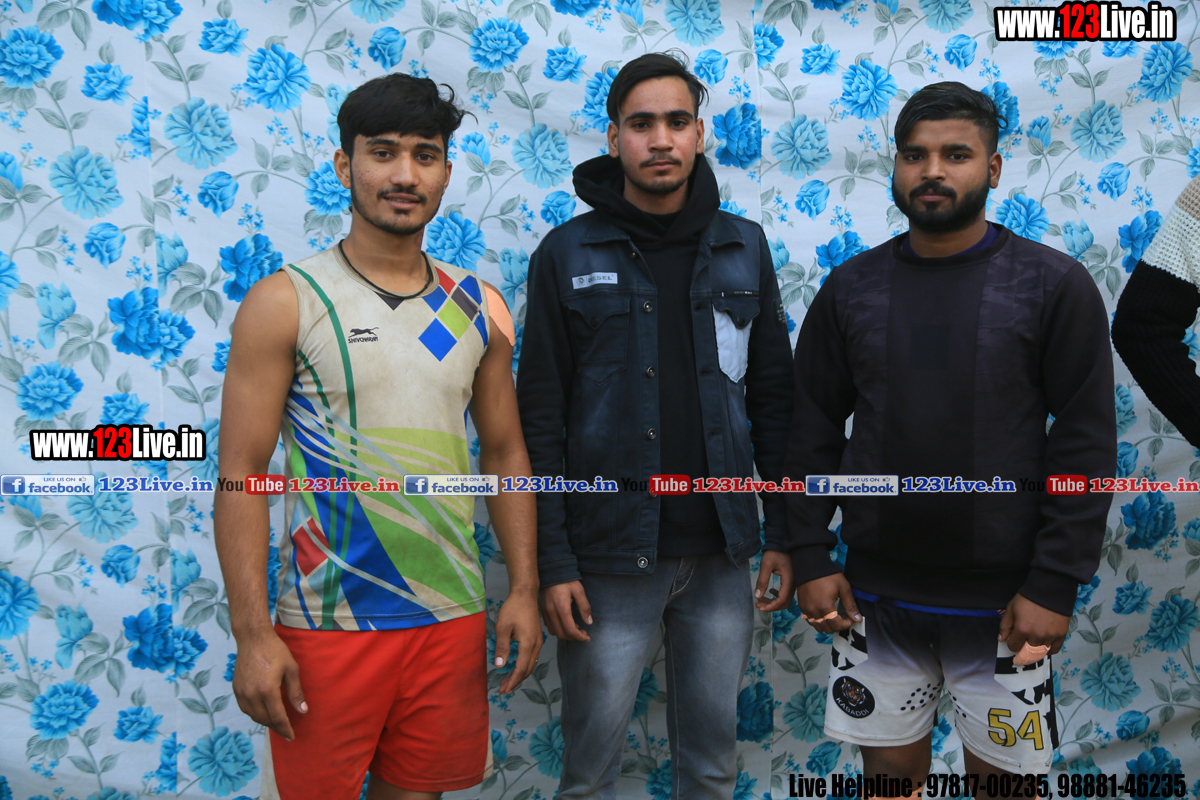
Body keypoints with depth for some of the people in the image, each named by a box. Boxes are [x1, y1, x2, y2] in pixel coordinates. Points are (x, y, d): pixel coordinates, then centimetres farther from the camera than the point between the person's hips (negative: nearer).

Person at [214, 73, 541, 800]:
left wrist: (524, 589, 4)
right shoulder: (285, 302, -6)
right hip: (326, 623, -3)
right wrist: (252, 635, -12)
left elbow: (505, 452, 10)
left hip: (453, 616, 4)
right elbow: (242, 474, -8)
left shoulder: (479, 306, 6)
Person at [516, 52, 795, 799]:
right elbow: (541, 420, -4)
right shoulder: (569, 253, -3)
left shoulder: (744, 247, 5)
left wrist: (785, 533, 4)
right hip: (610, 558, -2)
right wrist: (552, 563, -8)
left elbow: (773, 398, 7)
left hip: (721, 554, 3)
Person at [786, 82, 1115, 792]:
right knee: (891, 765, 14)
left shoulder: (1055, 285, -4)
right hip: (875, 593, 2)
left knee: (1003, 771, 13)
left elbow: (1085, 445, -6)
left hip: (1002, 600, -2)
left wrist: (1055, 584, -10)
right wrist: (812, 558, 0)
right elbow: (814, 434, 5)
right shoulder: (851, 288, 2)